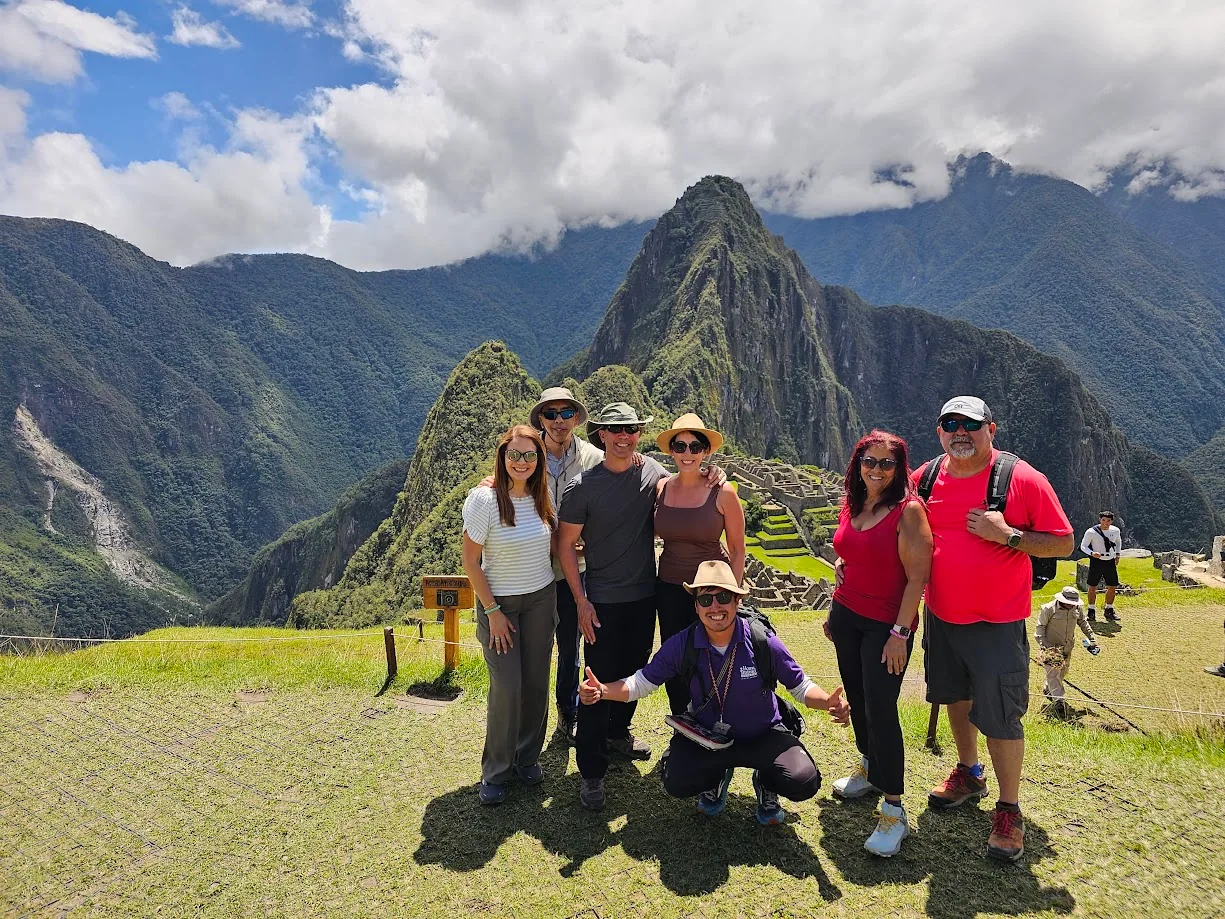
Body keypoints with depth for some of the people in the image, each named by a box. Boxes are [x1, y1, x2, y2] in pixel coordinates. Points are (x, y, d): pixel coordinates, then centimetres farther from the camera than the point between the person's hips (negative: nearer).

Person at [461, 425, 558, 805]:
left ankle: (527, 757, 29)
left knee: (536, 681, 8)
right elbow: (470, 563, -13)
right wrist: (492, 612, -11)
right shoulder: (484, 499, -17)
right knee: (507, 686, -5)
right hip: (499, 602, -4)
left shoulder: (543, 497, -3)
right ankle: (495, 771, 15)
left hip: (541, 599, 4)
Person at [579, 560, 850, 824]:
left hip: (763, 735, -1)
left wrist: (829, 702, -28)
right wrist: (602, 691, -24)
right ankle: (715, 778, 14)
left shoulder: (763, 642, -19)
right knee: (677, 783, -24)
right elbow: (641, 683, -6)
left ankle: (766, 785, 14)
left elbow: (801, 686, -6)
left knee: (803, 783, -25)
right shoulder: (682, 645, -16)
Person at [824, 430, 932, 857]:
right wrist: (833, 612, 17)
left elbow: (917, 575, -16)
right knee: (856, 698, 17)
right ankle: (869, 769, 38)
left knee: (880, 709, -8)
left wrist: (900, 633, -19)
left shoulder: (908, 510, -14)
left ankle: (894, 811, 1)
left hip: (886, 624, -7)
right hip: (847, 616, 7)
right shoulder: (850, 507, 6)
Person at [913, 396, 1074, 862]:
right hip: (940, 616, 5)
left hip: (997, 623, -5)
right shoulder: (925, 478, -2)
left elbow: (1063, 543, -11)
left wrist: (1007, 534, -24)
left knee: (1000, 717, -1)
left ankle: (1009, 809, 19)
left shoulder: (1022, 479, -13)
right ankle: (969, 773, 44)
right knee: (955, 697, 21)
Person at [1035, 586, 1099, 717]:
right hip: (1051, 647, -6)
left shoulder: (1077, 608, -2)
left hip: (1067, 648, 6)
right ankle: (1058, 701, -8)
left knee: (1063, 671, 18)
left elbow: (1083, 623, 16)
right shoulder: (1048, 609, -19)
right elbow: (1040, 627, -13)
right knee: (1053, 673, -9)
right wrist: (1044, 646, -21)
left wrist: (1092, 640, 13)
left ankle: (1048, 690, 39)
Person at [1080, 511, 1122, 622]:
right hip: (1096, 561, -4)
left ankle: (1109, 610, 24)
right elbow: (1083, 546, -8)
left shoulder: (1115, 531, 1)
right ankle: (1091, 611, 9)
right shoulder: (1091, 532, -14)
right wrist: (1092, 553, -25)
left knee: (1112, 587, 8)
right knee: (1092, 587, -2)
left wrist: (1117, 555, 14)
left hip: (1110, 562, 4)